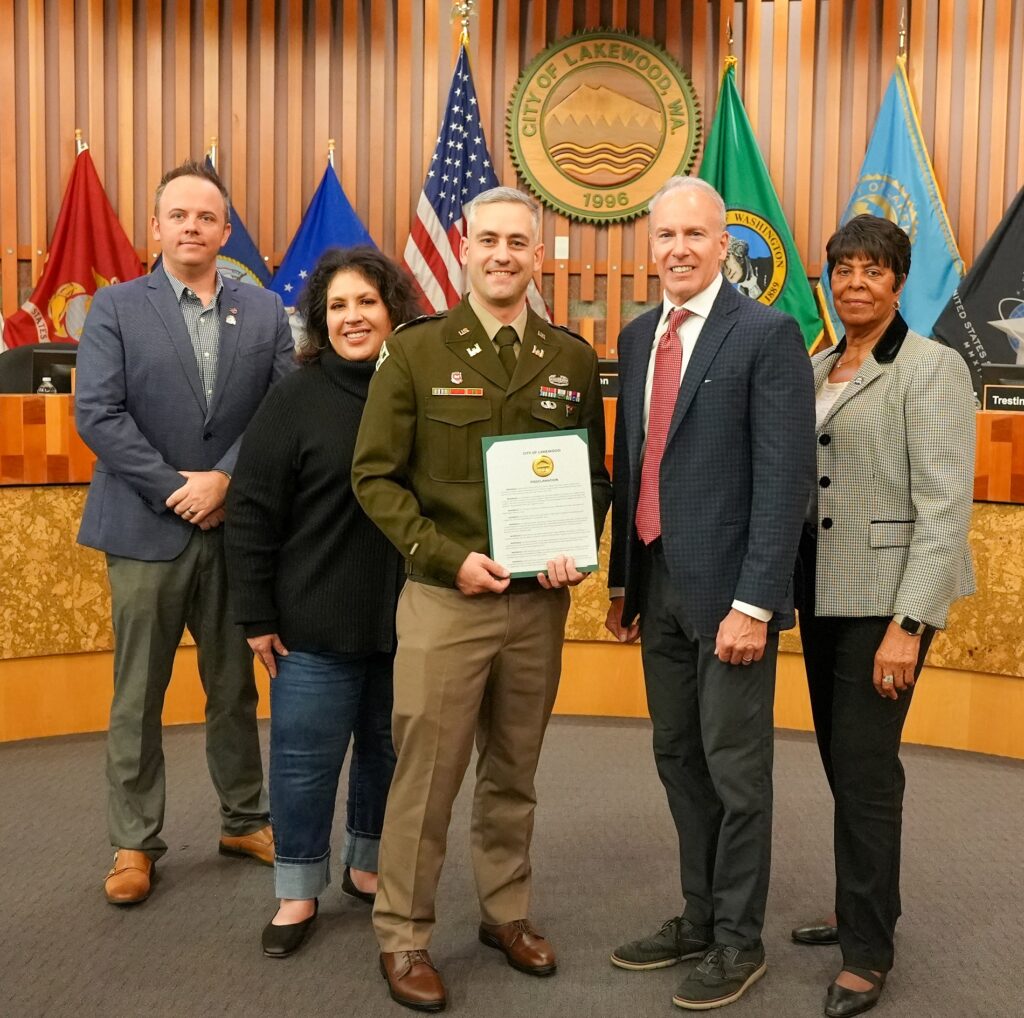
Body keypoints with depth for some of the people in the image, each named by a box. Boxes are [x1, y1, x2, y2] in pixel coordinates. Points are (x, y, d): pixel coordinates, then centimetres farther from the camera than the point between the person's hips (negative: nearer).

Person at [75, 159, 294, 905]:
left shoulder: (265, 311, 6)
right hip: (146, 526, -1)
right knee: (138, 696, 7)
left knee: (235, 687, 13)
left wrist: (223, 479, -15)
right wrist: (175, 487, -14)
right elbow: (97, 413, -8)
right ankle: (135, 843, 20)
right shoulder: (116, 307, 1)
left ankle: (245, 820, 29)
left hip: (236, 527, 2)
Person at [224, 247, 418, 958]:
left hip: (407, 617, 3)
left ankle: (370, 866, 36)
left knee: (389, 750, 16)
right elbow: (252, 513, -5)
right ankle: (299, 892, 24)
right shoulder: (296, 399, -6)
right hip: (317, 622, -2)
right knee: (306, 757, 6)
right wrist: (256, 615, -7)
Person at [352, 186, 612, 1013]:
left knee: (514, 773, 16)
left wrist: (578, 548, -5)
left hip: (540, 602, 3)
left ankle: (507, 913, 34)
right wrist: (448, 556, -14)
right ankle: (403, 936, 22)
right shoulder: (415, 351, -3)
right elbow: (376, 477, -4)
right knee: (426, 776, 4)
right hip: (445, 599, -3)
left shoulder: (573, 359, 6)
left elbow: (595, 474, 13)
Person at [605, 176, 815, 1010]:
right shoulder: (638, 337, 11)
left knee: (735, 770, 5)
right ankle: (699, 917, 32)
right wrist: (621, 580, 13)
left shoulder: (768, 334, -9)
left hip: (726, 589, -6)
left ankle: (739, 940, 22)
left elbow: (785, 478, -14)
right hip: (657, 583, 7)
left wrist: (753, 602, -18)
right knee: (679, 759, 16)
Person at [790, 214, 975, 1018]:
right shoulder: (817, 369, 10)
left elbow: (946, 505, -15)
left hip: (884, 598, -6)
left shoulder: (931, 368, -9)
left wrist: (908, 623, -19)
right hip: (821, 592, 7)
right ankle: (863, 910, 34)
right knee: (840, 762, 15)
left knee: (866, 768, -2)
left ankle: (868, 953, 14)